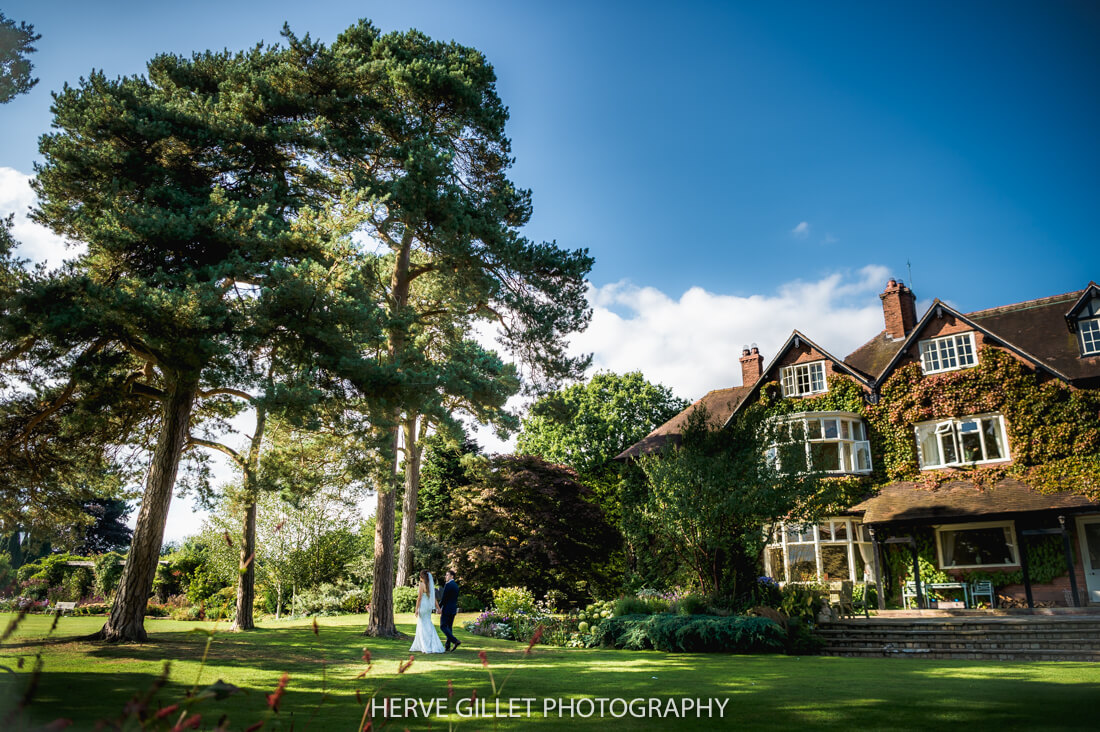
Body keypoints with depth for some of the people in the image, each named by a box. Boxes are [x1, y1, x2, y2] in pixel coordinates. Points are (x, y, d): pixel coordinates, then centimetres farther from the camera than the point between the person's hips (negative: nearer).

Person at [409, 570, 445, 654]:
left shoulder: (422, 585, -12)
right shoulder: (431, 585, 9)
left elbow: (419, 598, -15)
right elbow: (434, 598, 11)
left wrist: (416, 609, -13)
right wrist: (438, 608, 12)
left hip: (423, 606, -8)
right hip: (429, 607, 8)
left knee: (424, 628, -3)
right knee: (421, 627, 16)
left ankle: (428, 648, -5)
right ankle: (419, 646, 21)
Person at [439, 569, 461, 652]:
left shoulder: (448, 585, -15)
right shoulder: (456, 585, 12)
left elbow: (444, 598, -17)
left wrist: (439, 607, -8)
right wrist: (456, 608, 19)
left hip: (446, 609, -9)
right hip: (453, 609, 9)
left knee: (443, 626, -5)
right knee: (449, 627, 11)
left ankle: (455, 641, -17)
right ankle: (448, 646, 10)